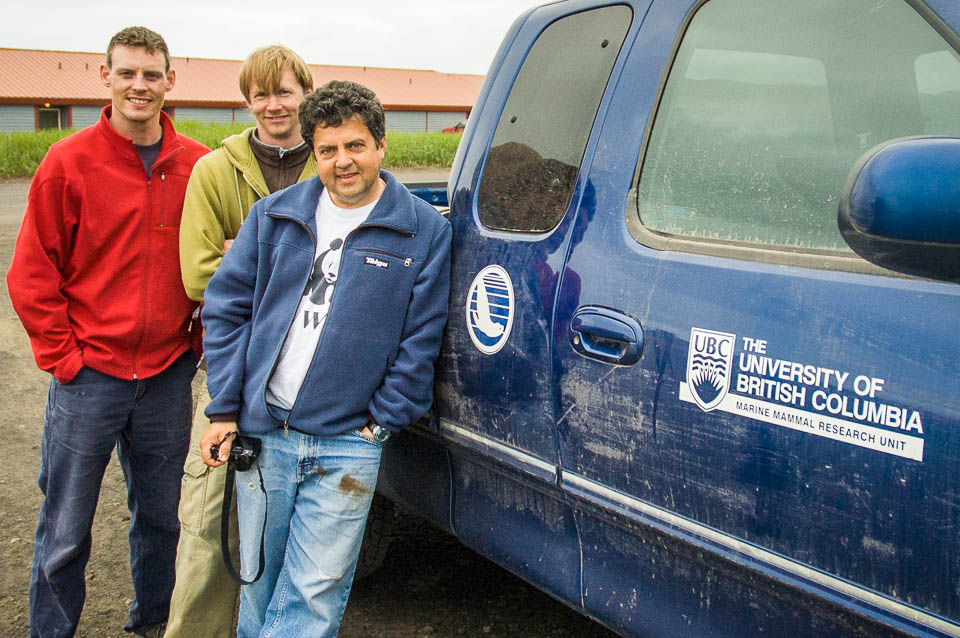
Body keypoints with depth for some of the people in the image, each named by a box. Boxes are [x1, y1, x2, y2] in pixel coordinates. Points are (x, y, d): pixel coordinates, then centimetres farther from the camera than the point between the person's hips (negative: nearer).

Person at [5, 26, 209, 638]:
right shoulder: (69, 163, -5)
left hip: (168, 376, 3)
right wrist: (63, 356, -7)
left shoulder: (198, 166, 2)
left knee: (160, 517, 17)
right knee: (65, 532, 7)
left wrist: (199, 337, 5)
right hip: (89, 378, -2)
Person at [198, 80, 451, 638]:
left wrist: (381, 421, -6)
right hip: (262, 433, 3)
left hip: (348, 445, -3)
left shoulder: (425, 231, -2)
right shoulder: (275, 215, 6)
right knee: (258, 580, 16)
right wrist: (225, 409, 2)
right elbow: (227, 307, 8)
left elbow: (420, 342, -2)